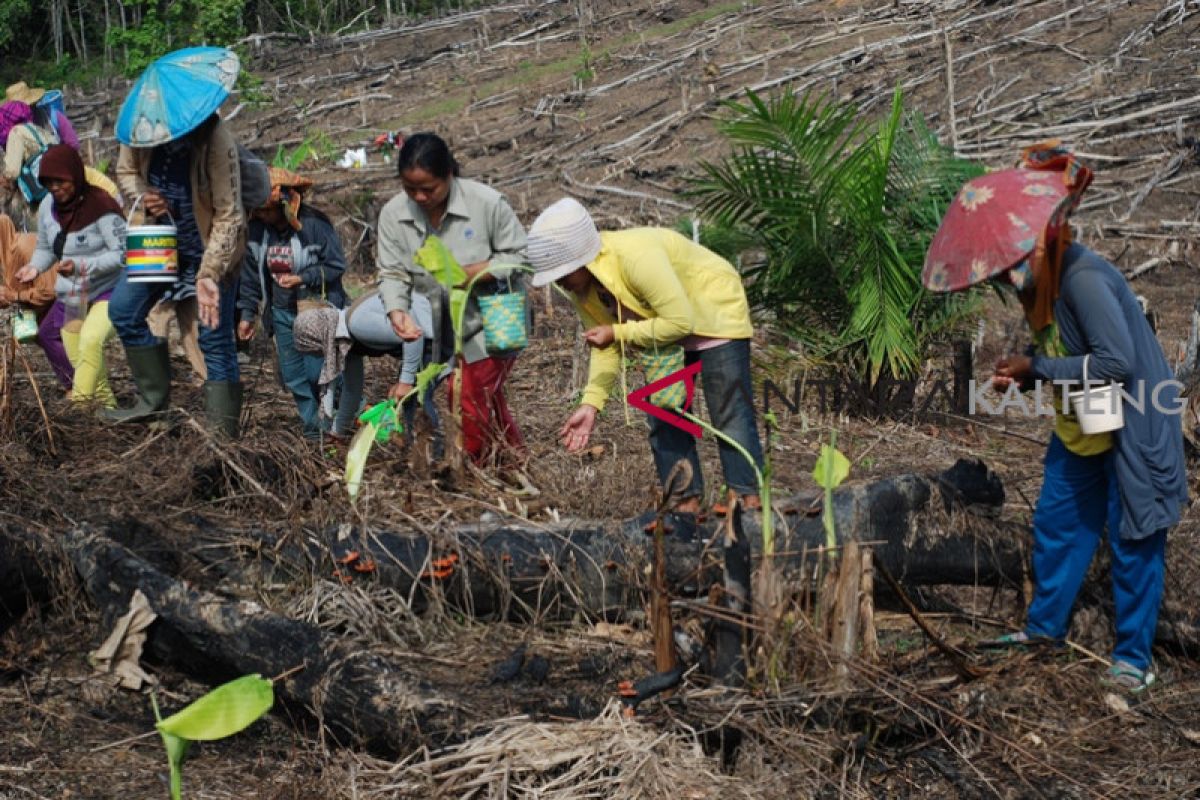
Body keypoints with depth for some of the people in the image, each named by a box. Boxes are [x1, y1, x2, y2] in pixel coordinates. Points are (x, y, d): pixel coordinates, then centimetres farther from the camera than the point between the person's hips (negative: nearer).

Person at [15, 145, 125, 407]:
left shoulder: (100, 206, -20)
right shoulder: (47, 206, -1)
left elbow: (121, 253, -22)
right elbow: (45, 248, 12)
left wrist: (79, 266, -33)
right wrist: (35, 267, -11)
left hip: (108, 291, -7)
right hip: (70, 296, 7)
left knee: (91, 339, -30)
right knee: (78, 357, 11)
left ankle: (80, 401, -28)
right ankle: (106, 402, 29)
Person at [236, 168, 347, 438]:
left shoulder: (314, 224, -15)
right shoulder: (257, 230, 1)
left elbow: (336, 265, -12)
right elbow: (250, 275, 10)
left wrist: (302, 278, -23)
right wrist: (246, 314, 7)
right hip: (282, 313, 6)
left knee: (317, 372, -10)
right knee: (292, 375, 7)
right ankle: (313, 425, 18)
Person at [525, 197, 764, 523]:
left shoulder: (637, 258, -38)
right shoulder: (580, 286, -12)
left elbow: (680, 322, -35)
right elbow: (604, 344, -4)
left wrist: (619, 333, -32)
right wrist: (591, 403, -16)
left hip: (716, 311, -8)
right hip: (665, 323, 8)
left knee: (730, 413, -10)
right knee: (663, 418, 5)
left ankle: (750, 502, -6)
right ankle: (688, 502, 11)